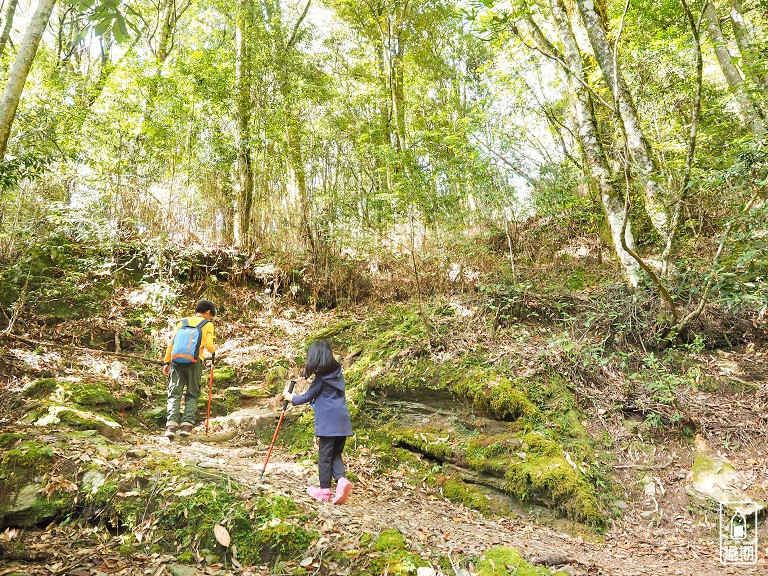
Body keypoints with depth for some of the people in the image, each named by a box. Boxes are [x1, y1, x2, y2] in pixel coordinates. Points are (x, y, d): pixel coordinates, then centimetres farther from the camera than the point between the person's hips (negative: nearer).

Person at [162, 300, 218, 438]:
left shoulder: (182, 322, 17)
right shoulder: (207, 324, 8)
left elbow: (171, 343, 10)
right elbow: (208, 345, -2)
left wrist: (166, 362, 12)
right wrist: (214, 348, 20)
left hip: (176, 360, 2)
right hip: (194, 362, -2)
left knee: (174, 394, 2)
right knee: (192, 395, 8)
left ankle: (171, 425, -13)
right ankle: (187, 425, -3)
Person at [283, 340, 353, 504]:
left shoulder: (321, 378, -10)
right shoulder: (337, 372, 10)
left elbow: (308, 397, 1)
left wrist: (291, 398, 17)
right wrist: (311, 383, 28)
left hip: (327, 422, -7)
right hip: (342, 421, 7)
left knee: (325, 456, 6)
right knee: (336, 454, 14)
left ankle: (325, 490, 16)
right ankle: (342, 479, -8)